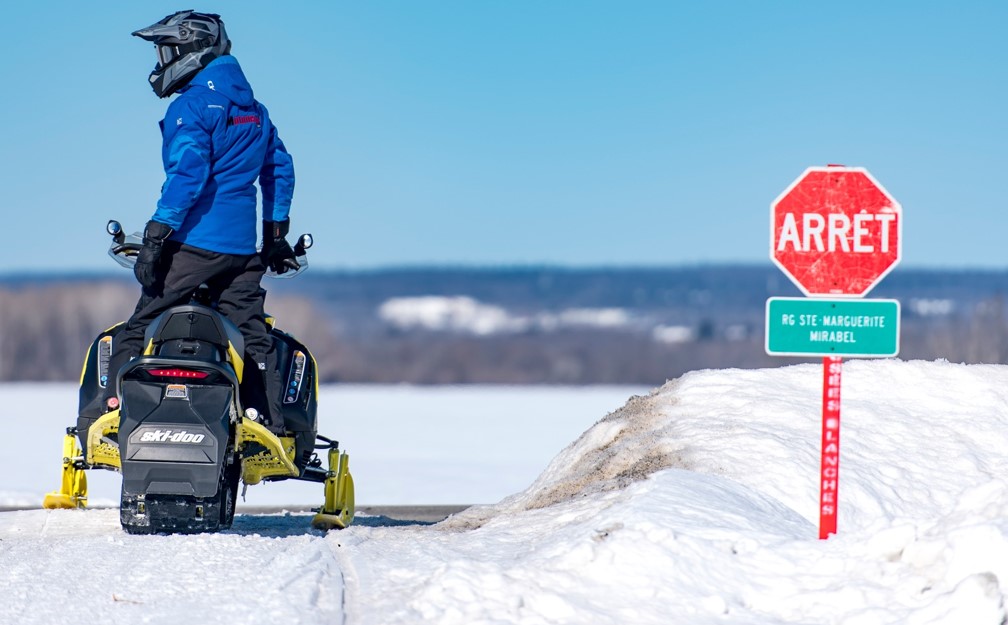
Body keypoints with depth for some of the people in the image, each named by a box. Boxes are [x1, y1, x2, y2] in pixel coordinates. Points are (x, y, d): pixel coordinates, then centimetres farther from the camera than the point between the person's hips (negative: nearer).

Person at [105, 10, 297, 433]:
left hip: (193, 240, -7)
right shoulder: (255, 110, 17)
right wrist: (276, 233, 26)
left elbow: (187, 173, -18)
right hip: (243, 245, 7)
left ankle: (113, 406, -13)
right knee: (251, 333, 8)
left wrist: (156, 235, -19)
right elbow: (280, 169, 22)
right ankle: (270, 422, 2)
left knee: (139, 326, -4)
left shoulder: (192, 106, -9)